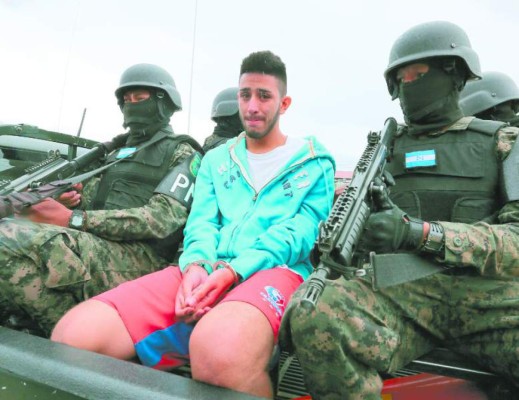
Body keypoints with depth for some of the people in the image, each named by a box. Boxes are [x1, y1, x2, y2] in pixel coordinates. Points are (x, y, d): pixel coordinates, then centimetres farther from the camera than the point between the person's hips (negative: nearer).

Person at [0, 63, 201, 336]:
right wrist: (74, 201, 1)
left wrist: (73, 219, -15)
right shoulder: (118, 150, 29)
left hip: (138, 258, -7)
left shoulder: (182, 154, 4)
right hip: (95, 246, 8)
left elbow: (162, 219, -11)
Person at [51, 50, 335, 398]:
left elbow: (300, 233, -2)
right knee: (73, 334, -18)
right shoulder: (215, 160, 25)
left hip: (274, 270, -3)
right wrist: (196, 265, -12)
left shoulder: (315, 164, 13)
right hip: (205, 272, 4)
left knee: (219, 350, -41)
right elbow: (202, 222, 12)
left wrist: (232, 271, -17)